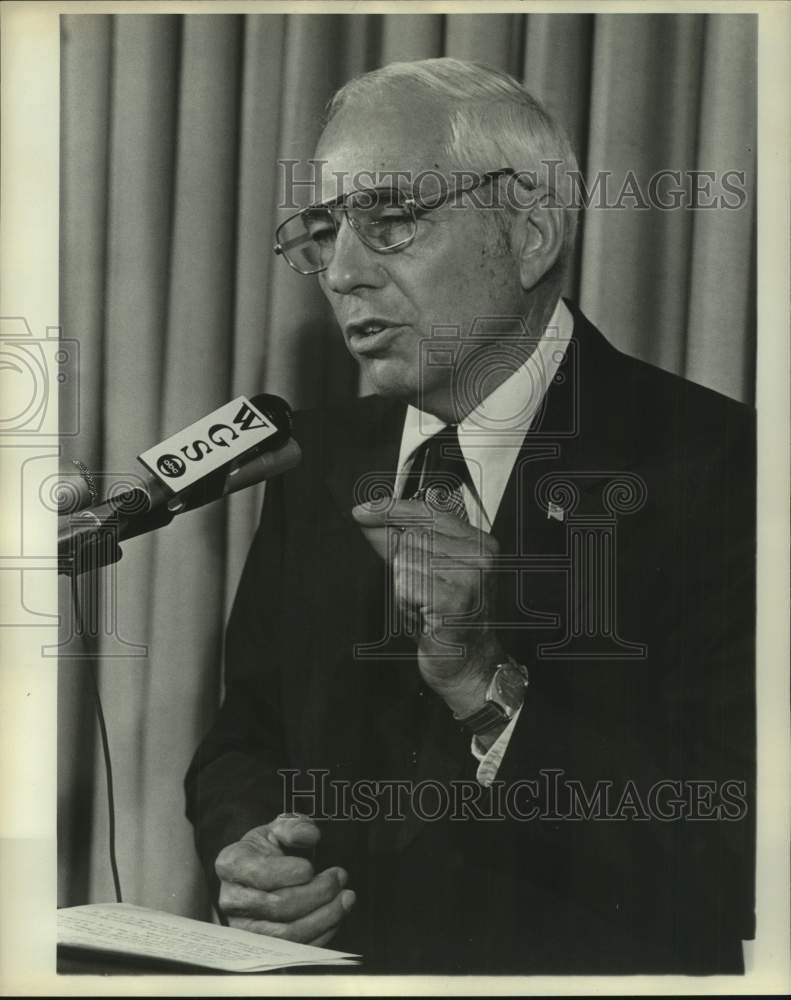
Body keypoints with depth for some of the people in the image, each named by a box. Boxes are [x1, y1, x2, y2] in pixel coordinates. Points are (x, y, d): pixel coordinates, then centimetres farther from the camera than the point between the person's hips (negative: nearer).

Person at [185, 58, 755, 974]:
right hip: (327, 962, 4)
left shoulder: (712, 462, -11)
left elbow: (734, 861, -15)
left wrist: (489, 686, -23)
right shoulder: (320, 460, 6)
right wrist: (244, 847, -8)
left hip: (590, 968, -3)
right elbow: (243, 738, 12)